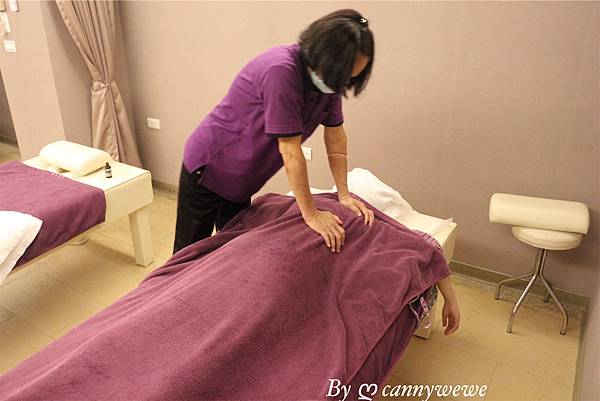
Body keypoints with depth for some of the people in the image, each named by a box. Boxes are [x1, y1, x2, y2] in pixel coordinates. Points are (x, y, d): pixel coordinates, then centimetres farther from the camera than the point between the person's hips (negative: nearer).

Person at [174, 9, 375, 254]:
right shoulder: (281, 71, -33)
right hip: (209, 167, -7)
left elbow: (336, 136, -2)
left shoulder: (329, 76, -9)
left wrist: (344, 194, -7)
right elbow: (290, 152, -32)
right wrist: (311, 215, -26)